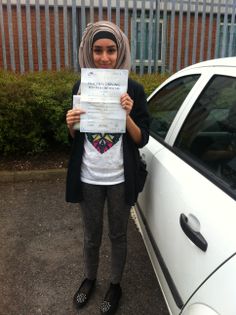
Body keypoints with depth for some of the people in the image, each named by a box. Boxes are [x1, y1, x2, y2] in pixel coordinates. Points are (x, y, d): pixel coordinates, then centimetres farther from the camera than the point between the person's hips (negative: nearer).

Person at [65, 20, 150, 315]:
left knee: (118, 235, 17)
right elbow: (75, 138, 6)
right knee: (91, 235, 20)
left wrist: (127, 116, -24)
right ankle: (89, 278, 47)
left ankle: (115, 285, 41)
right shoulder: (81, 87, -1)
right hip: (88, 178, 2)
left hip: (119, 179, -2)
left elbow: (142, 139, -7)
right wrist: (71, 125, -16)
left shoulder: (133, 89, -8)